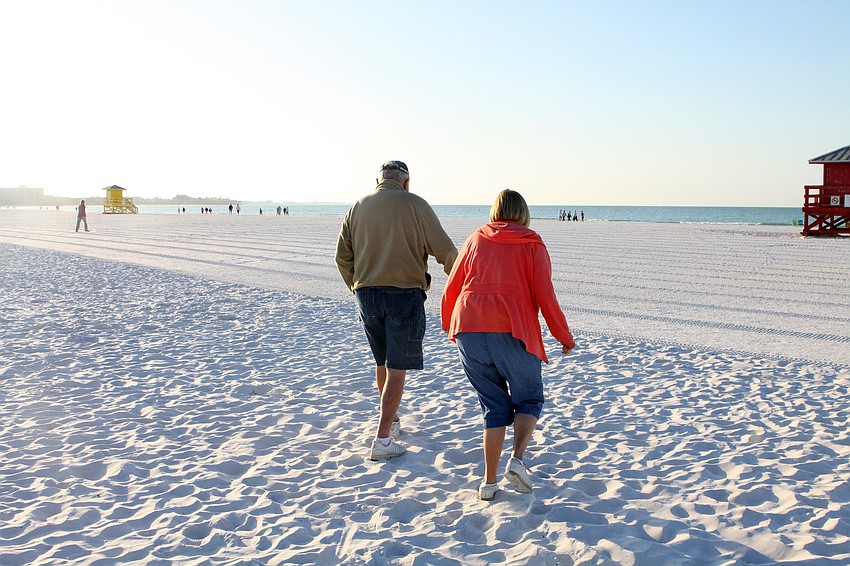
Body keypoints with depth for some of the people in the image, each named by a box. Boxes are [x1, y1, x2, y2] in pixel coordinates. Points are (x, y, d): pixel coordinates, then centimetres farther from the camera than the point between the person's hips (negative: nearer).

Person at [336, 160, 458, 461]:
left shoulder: (357, 207, 10)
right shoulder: (414, 204, -4)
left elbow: (342, 258, 10)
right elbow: (445, 250, -5)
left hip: (366, 295, 5)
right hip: (404, 293, -5)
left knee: (382, 363, 21)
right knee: (397, 369, 1)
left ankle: (392, 422, 38)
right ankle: (382, 439, -2)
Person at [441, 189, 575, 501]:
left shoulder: (475, 240, 15)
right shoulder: (532, 245, 6)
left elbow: (451, 289, 16)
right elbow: (545, 296, -2)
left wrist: (448, 324, 32)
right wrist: (565, 338, 8)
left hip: (468, 330, 3)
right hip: (512, 333, -3)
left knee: (494, 405, 14)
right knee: (529, 399, 16)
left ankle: (489, 482, 10)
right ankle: (517, 459, -7)